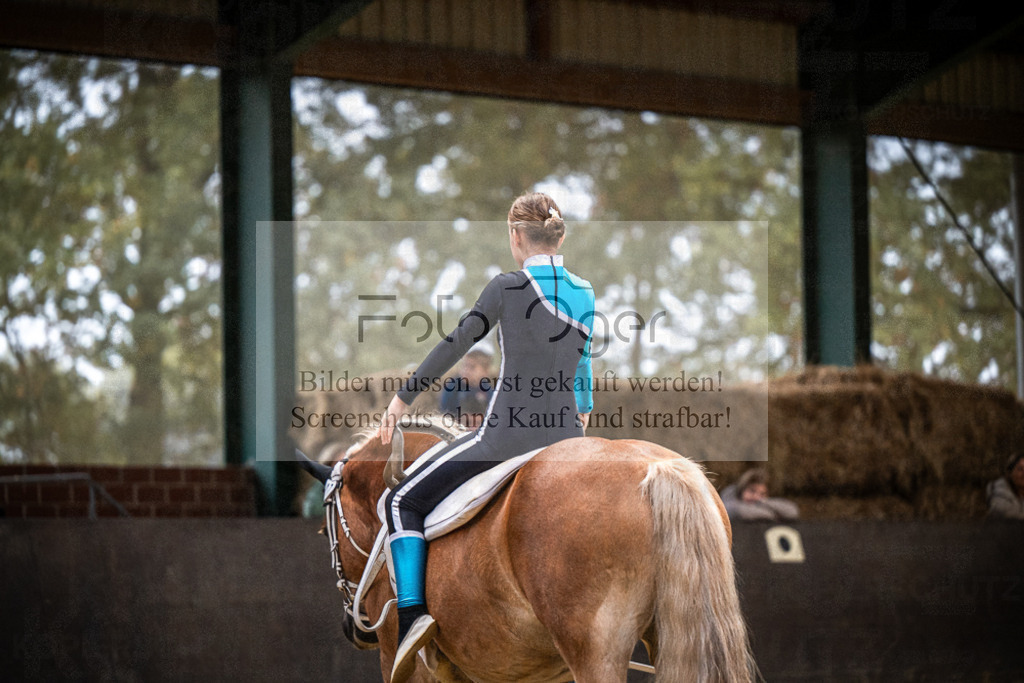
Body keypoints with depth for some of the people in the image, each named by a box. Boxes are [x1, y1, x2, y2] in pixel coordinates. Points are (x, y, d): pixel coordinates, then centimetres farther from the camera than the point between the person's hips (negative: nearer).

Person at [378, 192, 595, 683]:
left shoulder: (507, 286, -9)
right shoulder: (585, 294, 9)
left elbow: (456, 344, -6)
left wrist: (403, 397, 4)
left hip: (507, 434, -6)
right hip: (563, 435, 6)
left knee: (403, 503, 4)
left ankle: (412, 614, -13)